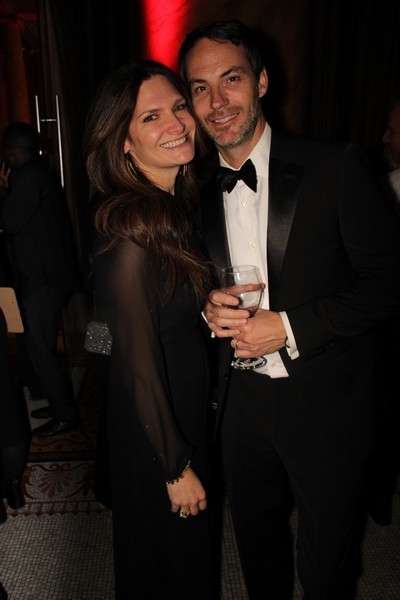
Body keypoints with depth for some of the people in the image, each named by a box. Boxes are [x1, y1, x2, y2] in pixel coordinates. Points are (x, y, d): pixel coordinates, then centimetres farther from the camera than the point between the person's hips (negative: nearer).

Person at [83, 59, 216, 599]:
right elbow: (139, 368, -24)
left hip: (190, 409, 8)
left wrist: (214, 307, -4)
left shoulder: (177, 205, -1)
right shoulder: (131, 233, -29)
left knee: (191, 543, 32)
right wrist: (177, 468, -15)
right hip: (153, 432, -8)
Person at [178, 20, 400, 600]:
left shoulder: (336, 167, -13)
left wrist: (290, 327, -21)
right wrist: (207, 306, -12)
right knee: (258, 550, 27)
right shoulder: (198, 190, 1)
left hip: (326, 405, -3)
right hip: (243, 404, 4)